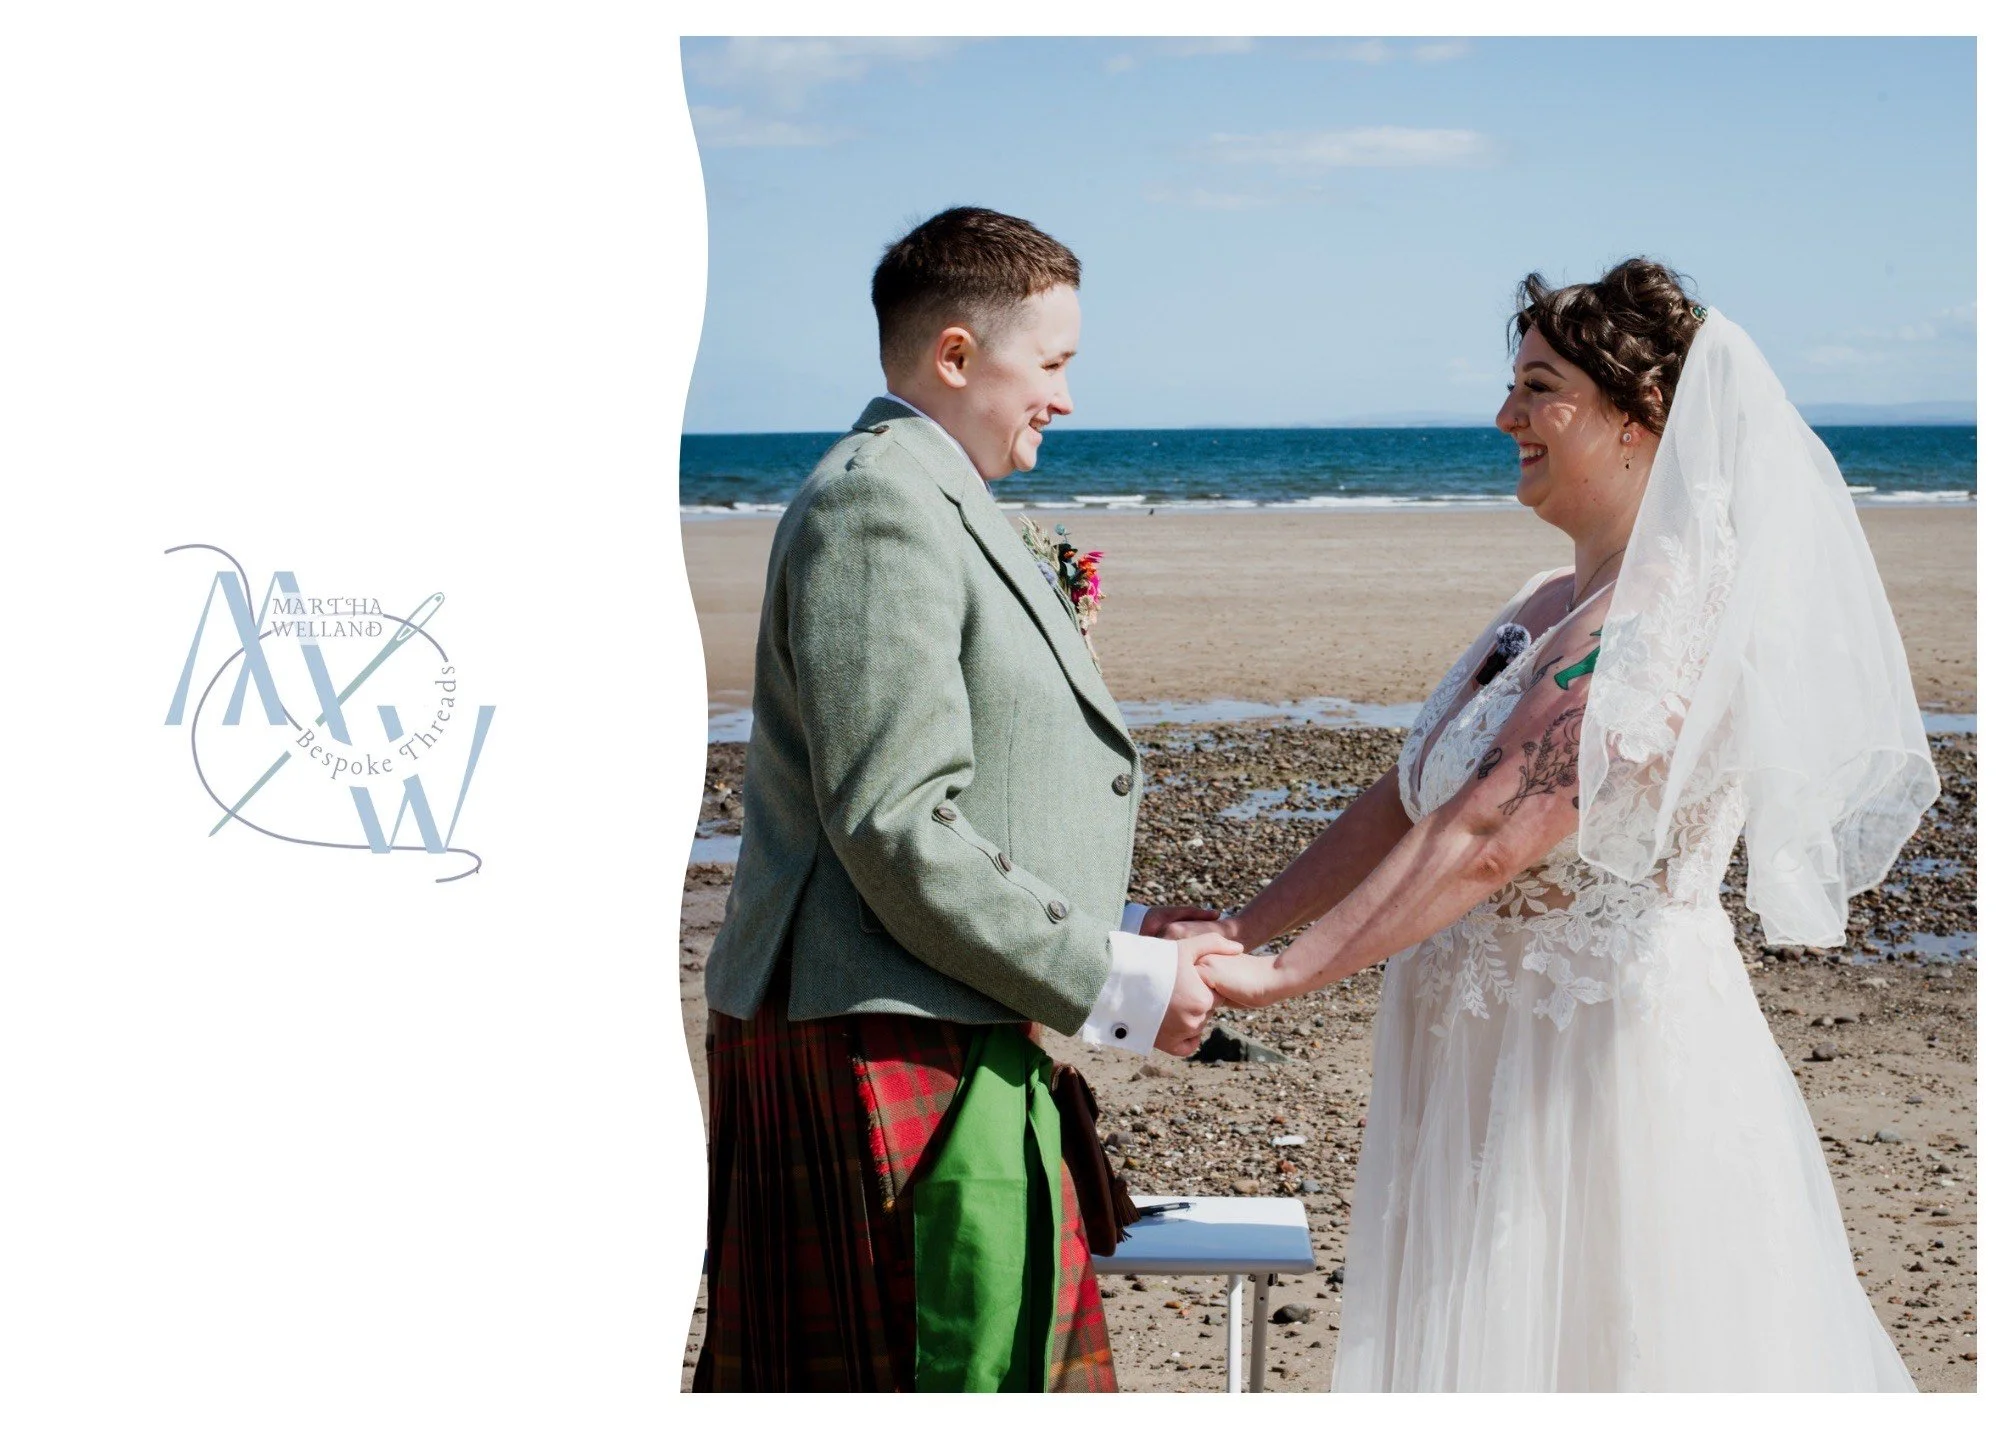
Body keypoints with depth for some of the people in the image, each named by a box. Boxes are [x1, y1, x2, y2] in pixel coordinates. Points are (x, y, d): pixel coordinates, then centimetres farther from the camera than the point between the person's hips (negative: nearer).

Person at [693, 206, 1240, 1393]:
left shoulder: (931, 505, 19)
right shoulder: (880, 507, -14)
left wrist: (1119, 927, 13)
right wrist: (1115, 983, -16)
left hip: (937, 1046, 10)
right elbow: (897, 833, -22)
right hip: (883, 1059, -10)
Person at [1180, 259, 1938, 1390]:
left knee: (1583, 1348, 1)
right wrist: (1238, 930, 5)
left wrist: (1282, 975, -26)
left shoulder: (1666, 619, -19)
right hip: (1499, 1062, 9)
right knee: (1489, 1336, 15)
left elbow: (1491, 838, -26)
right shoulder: (1554, 607, 10)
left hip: (1606, 1062, -9)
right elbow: (1404, 802, 11)